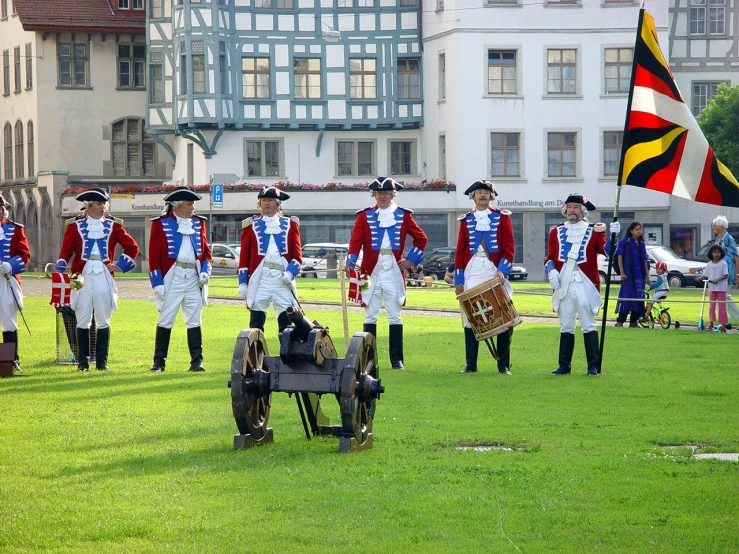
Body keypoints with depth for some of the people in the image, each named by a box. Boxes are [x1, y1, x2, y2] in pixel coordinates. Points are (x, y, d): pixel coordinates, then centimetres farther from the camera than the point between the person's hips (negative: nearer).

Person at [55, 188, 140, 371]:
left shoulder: (113, 224, 9)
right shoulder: (75, 225, 6)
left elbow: (132, 247, 14)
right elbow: (66, 251, 0)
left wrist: (120, 265, 4)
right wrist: (59, 273, -13)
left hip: (104, 276, 1)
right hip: (82, 276, -1)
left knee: (103, 321, 2)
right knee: (82, 321, 0)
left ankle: (102, 361, 7)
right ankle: (82, 362, 5)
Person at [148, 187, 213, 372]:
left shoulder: (198, 223, 13)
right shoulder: (161, 224, 0)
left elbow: (206, 251, 17)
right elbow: (154, 256, -2)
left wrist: (205, 271, -1)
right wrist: (157, 283, -9)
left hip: (194, 278, 4)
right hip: (171, 276, -4)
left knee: (195, 320, 3)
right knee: (166, 320, -1)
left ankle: (197, 362, 4)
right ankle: (159, 362, 3)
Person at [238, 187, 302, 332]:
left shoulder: (290, 224, 12)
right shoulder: (251, 225, 10)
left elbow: (297, 255, 8)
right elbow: (244, 256, 8)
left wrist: (290, 272, -9)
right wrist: (242, 282, 2)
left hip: (283, 279, 1)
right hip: (259, 279, -1)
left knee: (287, 323, -2)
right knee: (256, 326, -3)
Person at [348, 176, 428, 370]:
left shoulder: (403, 216, 8)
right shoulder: (365, 216, 6)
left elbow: (421, 239, 14)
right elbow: (355, 241, -5)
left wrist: (411, 260, 5)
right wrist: (351, 264, -19)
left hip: (394, 272, 0)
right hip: (371, 272, 0)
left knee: (395, 317, 2)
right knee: (370, 316, 1)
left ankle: (397, 360, 5)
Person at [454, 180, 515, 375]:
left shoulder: (502, 218, 7)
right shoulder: (466, 220, 11)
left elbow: (509, 248, 1)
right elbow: (460, 252, 10)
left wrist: (502, 270, -14)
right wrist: (459, 281, 5)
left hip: (496, 272, -1)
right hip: (472, 273, 1)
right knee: (470, 318, -2)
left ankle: (504, 365, 3)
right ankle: (470, 364, 5)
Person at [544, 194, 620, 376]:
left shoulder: (595, 230, 7)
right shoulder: (556, 232, 14)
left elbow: (606, 250, -6)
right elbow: (550, 257, 13)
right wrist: (551, 271, -7)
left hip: (585, 285, -3)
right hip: (564, 285, 3)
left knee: (588, 326, -3)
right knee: (566, 327, 6)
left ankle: (593, 366, -1)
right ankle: (564, 365, 11)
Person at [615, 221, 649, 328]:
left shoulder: (641, 244, 16)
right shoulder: (624, 242, 0)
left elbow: (645, 260, 19)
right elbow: (620, 257, -4)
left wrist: (647, 275, 14)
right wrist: (622, 272, -12)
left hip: (639, 275, 6)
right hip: (628, 275, -6)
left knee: (639, 297, 4)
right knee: (626, 296, -11)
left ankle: (634, 321, 10)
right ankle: (620, 321, -8)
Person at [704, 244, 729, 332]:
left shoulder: (723, 263, -3)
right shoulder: (709, 264, 7)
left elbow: (726, 275, -9)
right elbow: (705, 275, 8)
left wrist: (717, 279, -22)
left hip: (721, 288, -4)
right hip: (712, 288, 4)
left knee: (722, 306, -3)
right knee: (711, 305, 9)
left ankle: (723, 324, -2)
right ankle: (711, 322, 19)